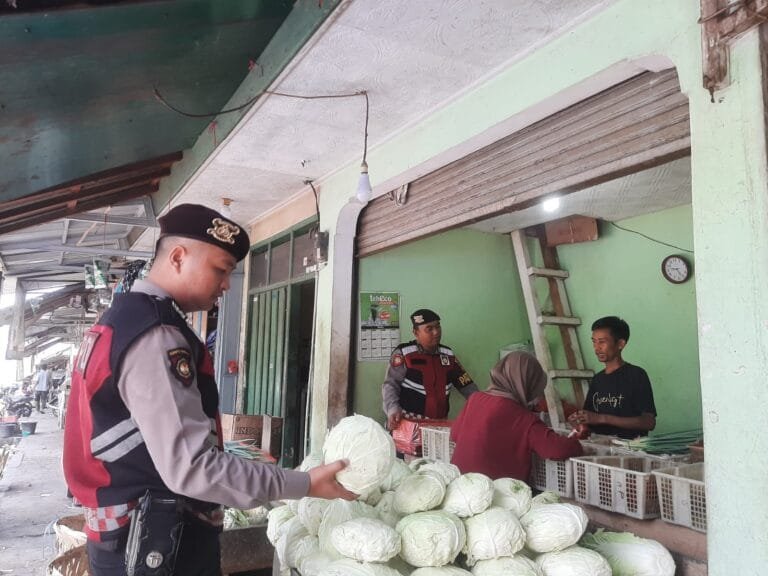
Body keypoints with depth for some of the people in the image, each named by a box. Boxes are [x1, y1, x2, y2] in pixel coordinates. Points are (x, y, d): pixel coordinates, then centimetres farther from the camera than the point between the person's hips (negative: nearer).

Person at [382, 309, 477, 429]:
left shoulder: (448, 355, 11)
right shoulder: (403, 353, -5)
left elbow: (466, 384, 16)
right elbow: (390, 385, -7)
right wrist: (393, 409, -23)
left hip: (439, 423, 4)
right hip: (409, 423, -4)